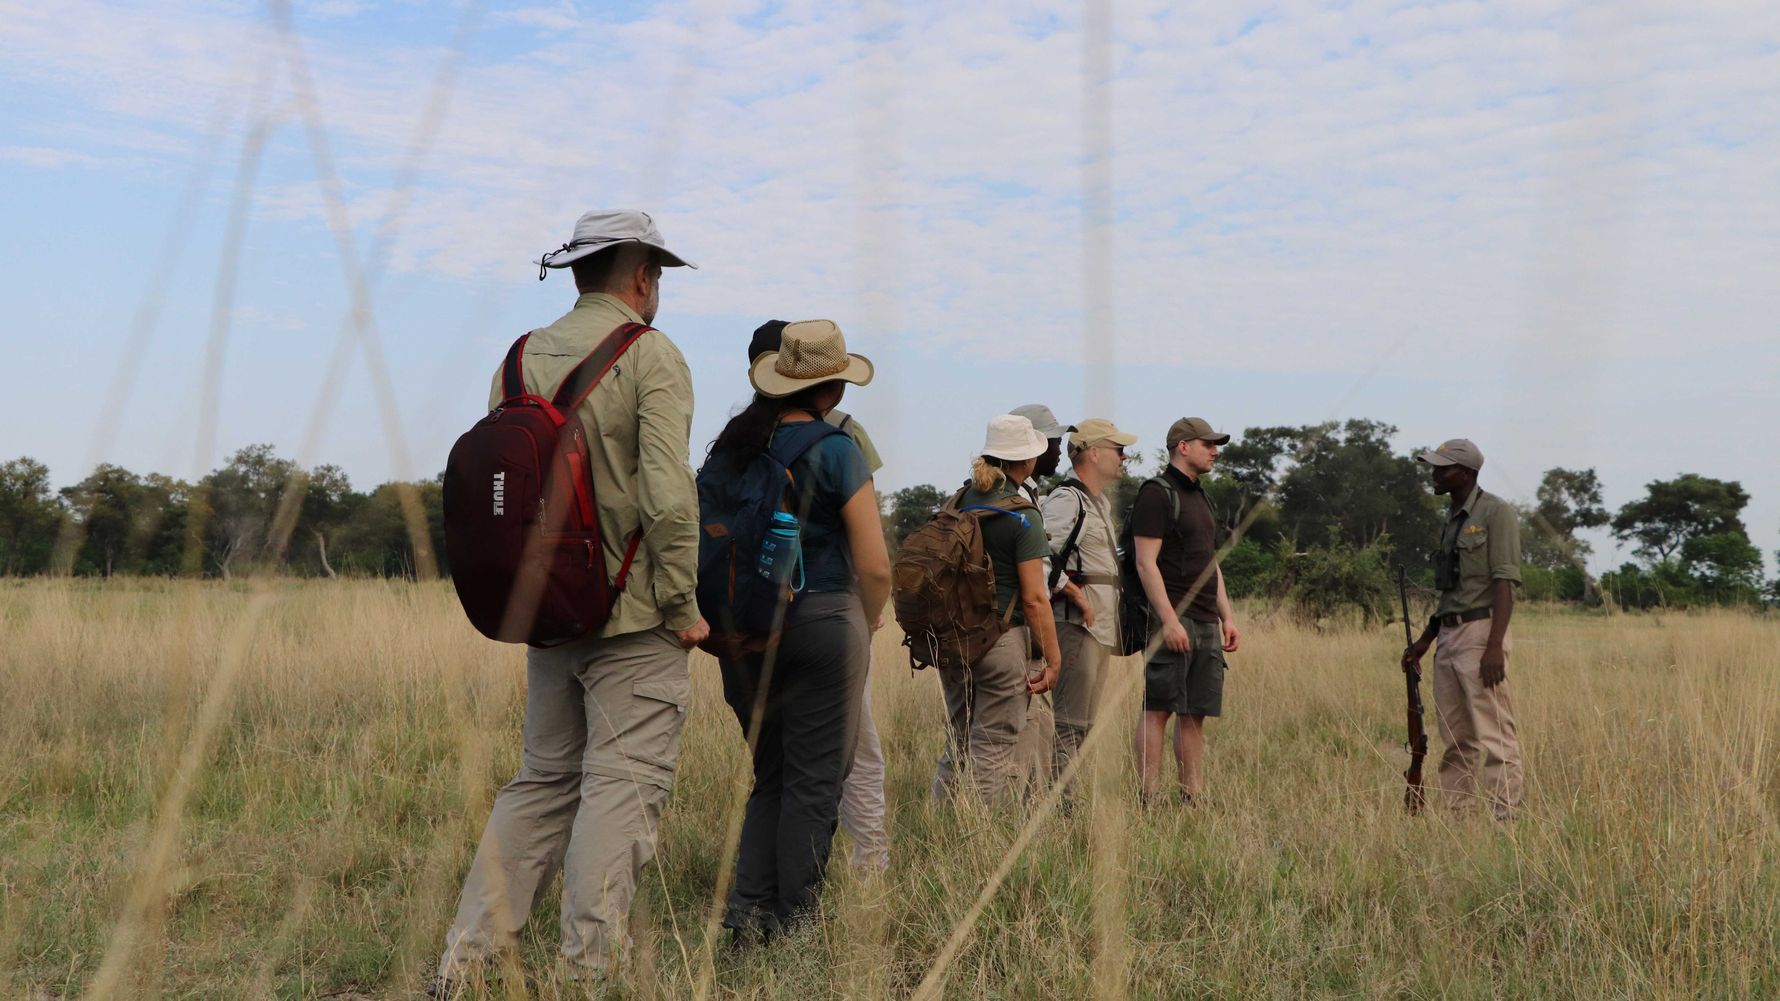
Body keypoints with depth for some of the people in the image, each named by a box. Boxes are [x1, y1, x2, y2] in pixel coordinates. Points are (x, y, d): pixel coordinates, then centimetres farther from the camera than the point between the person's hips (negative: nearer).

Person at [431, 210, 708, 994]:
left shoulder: (522, 359, 9)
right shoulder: (652, 356, -9)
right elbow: (668, 497, -19)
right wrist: (683, 607, -10)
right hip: (633, 616, -7)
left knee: (543, 780, 16)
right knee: (621, 789, -2)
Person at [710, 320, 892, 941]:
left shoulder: (730, 443, 4)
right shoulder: (835, 451, -10)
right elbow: (875, 566, -12)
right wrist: (868, 624, 7)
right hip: (823, 621, -5)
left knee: (770, 775, 17)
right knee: (814, 781, 5)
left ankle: (748, 909, 11)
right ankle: (793, 920, 10)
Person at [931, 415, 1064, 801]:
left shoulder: (956, 504, 7)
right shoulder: (1024, 516, -11)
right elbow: (1034, 598, -14)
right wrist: (1053, 659, -9)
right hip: (1001, 639, -6)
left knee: (957, 741, 17)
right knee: (993, 746, 1)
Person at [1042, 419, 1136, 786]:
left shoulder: (1101, 502, 20)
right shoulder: (1066, 501, -12)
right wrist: (1074, 596, -18)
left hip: (1100, 626, 10)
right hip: (1076, 623, -10)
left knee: (1083, 723, 13)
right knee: (1069, 723, -10)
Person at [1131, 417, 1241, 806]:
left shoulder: (1199, 497, 21)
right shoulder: (1156, 494, -7)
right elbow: (1146, 562, -14)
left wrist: (1227, 617, 18)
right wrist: (1169, 620, -21)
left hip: (1206, 624, 9)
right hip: (1173, 619, -9)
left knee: (1195, 714, 8)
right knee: (1158, 709, -7)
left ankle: (1193, 799, 10)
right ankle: (1148, 799, -6)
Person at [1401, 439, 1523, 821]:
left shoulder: (1495, 512, -7)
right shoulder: (1451, 518, 19)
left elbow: (1505, 581, -15)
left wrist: (1495, 645, -23)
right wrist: (1424, 640, 21)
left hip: (1480, 632, -9)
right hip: (1448, 635, 9)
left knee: (1494, 736, -9)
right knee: (1455, 739, 9)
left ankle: (1505, 818, -8)